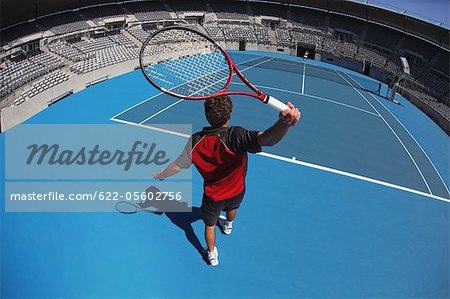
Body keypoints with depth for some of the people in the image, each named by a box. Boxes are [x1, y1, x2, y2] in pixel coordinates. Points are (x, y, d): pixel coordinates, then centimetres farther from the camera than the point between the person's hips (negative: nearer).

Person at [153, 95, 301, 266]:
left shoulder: (195, 141, -28)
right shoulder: (236, 137, -40)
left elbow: (177, 166, -12)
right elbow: (266, 139, -61)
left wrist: (160, 175, 8)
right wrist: (284, 123, -80)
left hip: (212, 197, -1)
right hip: (236, 192, 1)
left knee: (210, 225, 28)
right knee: (232, 207, 39)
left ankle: (212, 255, 52)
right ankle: (228, 226, 72)